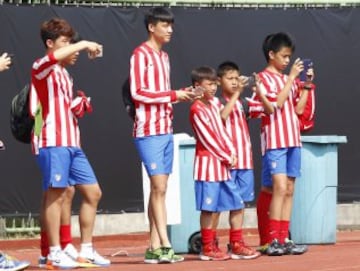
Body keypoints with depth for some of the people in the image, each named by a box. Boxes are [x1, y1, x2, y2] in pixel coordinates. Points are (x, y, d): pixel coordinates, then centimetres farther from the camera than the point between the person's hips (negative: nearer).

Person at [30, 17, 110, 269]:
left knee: (92, 193, 8)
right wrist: (84, 45, -24)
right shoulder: (41, 67, -4)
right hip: (53, 141, -9)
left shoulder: (65, 74, 24)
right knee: (56, 194, -9)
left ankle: (87, 250, 14)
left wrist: (80, 106, 12)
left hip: (72, 142, 9)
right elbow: (53, 57, -29)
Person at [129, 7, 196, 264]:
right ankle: (164, 245, -12)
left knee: (159, 189, 5)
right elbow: (138, 93, -14)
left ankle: (155, 247, 5)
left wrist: (180, 95, 3)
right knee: (159, 187, -11)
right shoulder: (141, 54, -7)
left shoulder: (164, 57, 18)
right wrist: (173, 95, -12)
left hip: (166, 129, 8)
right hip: (149, 130, -8)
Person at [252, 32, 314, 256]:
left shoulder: (288, 79, 17)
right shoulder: (264, 78, -4)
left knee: (289, 190, 5)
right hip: (274, 140, -7)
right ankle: (273, 241, -15)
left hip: (292, 140, 7)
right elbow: (277, 102, -17)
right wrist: (292, 78, -14)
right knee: (280, 187, -15)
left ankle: (284, 239, 7)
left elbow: (298, 107, 14)